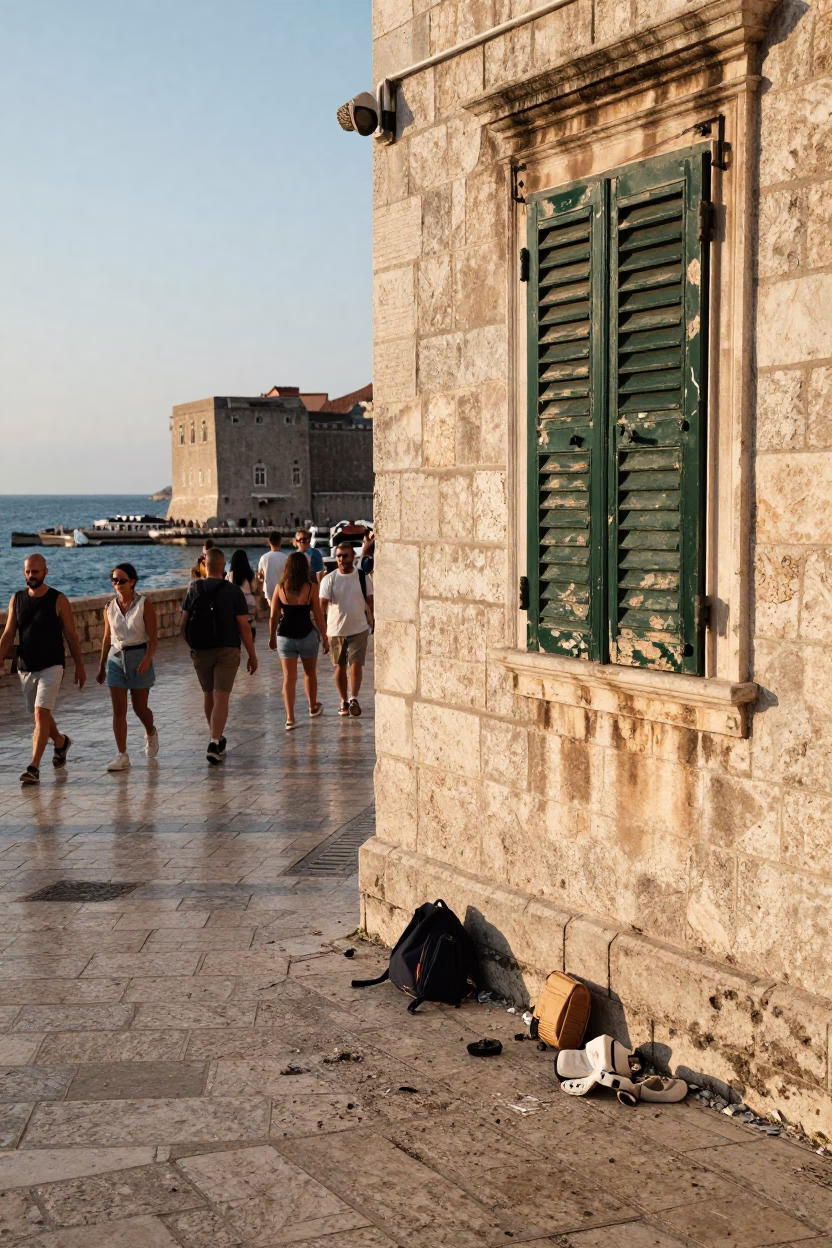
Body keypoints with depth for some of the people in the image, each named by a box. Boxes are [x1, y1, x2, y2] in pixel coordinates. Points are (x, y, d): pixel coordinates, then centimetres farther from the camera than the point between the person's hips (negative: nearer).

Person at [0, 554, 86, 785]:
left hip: (51, 667, -5)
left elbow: (71, 635, -2)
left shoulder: (58, 600, -7)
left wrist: (79, 666, 0)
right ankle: (61, 742, 47)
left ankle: (34, 768, -17)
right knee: (40, 715, 18)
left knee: (41, 715, -16)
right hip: (25, 668, 5)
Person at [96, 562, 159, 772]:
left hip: (139, 658, -3)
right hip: (116, 659, 3)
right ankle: (122, 756, -1)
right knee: (118, 710, -3)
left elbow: (153, 636, -11)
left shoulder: (144, 604, -8)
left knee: (140, 708, 7)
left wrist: (147, 659, -26)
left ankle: (151, 733, 39)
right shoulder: (110, 607, 4)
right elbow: (107, 638, 12)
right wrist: (102, 666, 16)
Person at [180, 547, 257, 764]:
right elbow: (244, 627, -9)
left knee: (208, 695, 19)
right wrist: (252, 656, -1)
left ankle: (217, 739, 32)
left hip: (200, 651, 3)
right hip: (227, 651, -3)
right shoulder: (234, 591, -7)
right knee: (221, 698, -4)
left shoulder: (194, 589, 0)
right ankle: (215, 743, -17)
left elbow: (184, 624, 1)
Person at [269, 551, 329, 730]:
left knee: (289, 678, 4)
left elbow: (273, 617, 1)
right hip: (307, 635, -1)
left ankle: (290, 718, -1)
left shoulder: (280, 588, -4)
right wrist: (325, 638, 4)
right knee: (310, 673, 21)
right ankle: (313, 708, 38)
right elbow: (318, 615, -6)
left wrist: (272, 637, 15)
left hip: (285, 637, 1)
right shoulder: (311, 588, -9)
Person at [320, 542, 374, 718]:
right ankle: (344, 702, 19)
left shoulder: (363, 578, -2)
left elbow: (371, 602, 5)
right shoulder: (329, 580, -4)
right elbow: (322, 604, -10)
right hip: (336, 630, 1)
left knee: (356, 664, -11)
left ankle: (353, 699, -12)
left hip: (359, 629, -1)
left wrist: (376, 624, 4)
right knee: (340, 667, 10)